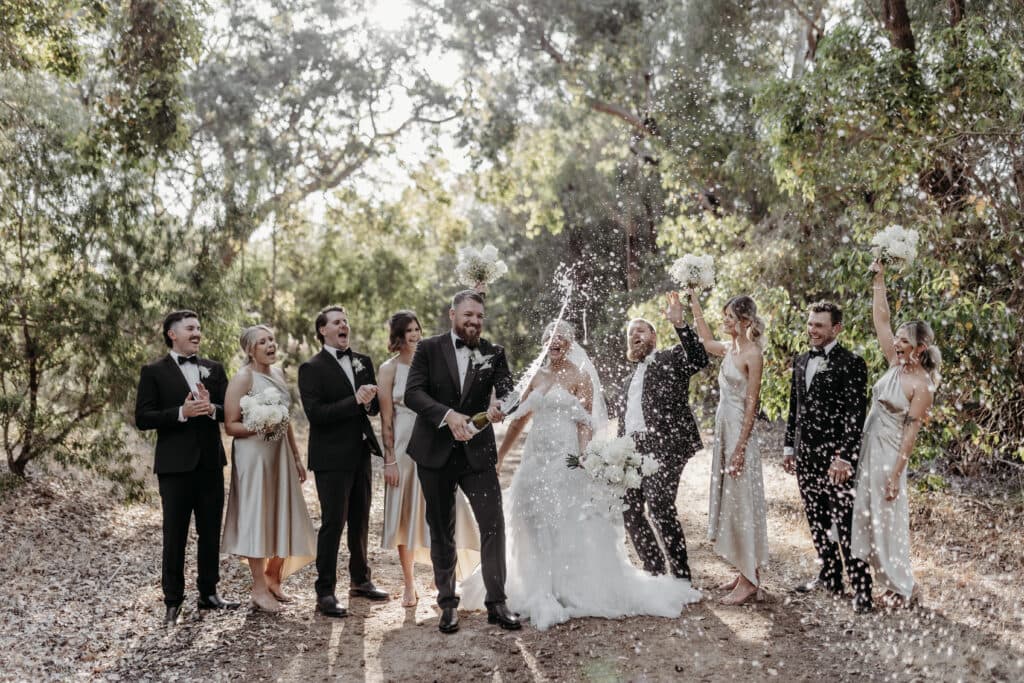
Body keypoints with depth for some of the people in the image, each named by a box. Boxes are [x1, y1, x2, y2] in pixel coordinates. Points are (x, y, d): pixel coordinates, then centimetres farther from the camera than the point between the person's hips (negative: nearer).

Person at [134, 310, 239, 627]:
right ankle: (173, 603, 10)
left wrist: (212, 408, -15)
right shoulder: (154, 372, -1)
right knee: (174, 536, 2)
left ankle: (208, 593, 24)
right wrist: (182, 413, -20)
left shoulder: (214, 369, 11)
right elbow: (143, 418, -8)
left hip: (210, 463, 4)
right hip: (176, 464, -4)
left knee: (211, 532, 12)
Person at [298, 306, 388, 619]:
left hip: (360, 453, 6)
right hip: (332, 457, -6)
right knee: (333, 523, -5)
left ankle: (360, 580, 31)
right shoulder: (311, 368, -7)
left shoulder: (363, 361, 11)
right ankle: (325, 592, 3)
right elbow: (315, 413, -18)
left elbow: (376, 406, 12)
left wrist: (370, 400, -11)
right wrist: (355, 401, -23)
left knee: (360, 521, 16)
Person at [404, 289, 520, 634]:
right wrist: (448, 415, -27)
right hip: (435, 452, 0)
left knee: (493, 524, -5)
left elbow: (507, 387, -10)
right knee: (441, 530, 9)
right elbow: (412, 393, -12)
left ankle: (496, 602, 6)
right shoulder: (429, 349, -1)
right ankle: (447, 603, 21)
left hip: (477, 451, 1)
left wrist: (500, 403, -34)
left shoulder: (493, 353, 4)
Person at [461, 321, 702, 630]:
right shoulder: (537, 378, 13)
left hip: (565, 458, -6)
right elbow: (520, 419, 17)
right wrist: (499, 455, 17)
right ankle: (540, 592, 19)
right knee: (535, 525, 8)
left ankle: (574, 591, 7)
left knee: (569, 526, -3)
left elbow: (585, 425, -9)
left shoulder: (579, 377, -3)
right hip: (536, 457, 6)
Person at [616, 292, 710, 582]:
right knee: (629, 508, 5)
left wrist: (679, 324, -22)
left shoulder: (671, 358, 7)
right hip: (632, 449, 8)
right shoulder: (631, 378, 27)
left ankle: (681, 574, -8)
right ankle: (655, 571, 19)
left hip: (663, 446, -8)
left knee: (659, 504, -19)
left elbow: (699, 360, -15)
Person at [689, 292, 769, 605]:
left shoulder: (752, 355, -14)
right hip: (724, 429, 9)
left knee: (742, 500, -3)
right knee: (729, 499, 13)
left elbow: (751, 406, -16)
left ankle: (750, 580, 4)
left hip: (740, 432, -9)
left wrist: (739, 449, -19)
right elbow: (705, 340, 31)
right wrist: (694, 302, 28)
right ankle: (744, 571, 23)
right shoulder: (729, 348, 9)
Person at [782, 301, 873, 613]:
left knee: (845, 523, -5)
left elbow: (855, 415, -13)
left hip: (835, 457, -7)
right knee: (817, 520, 14)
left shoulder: (851, 363, -9)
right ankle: (830, 576, 27)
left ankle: (861, 587, 3)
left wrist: (844, 457, -18)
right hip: (805, 455, 7)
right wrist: (789, 447, 17)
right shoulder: (800, 362, 13)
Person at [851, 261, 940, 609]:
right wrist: (879, 280, -6)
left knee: (888, 519, 2)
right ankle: (884, 577, 27)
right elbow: (881, 320, 1)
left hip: (889, 454, -8)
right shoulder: (896, 365, 3)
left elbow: (911, 431, -15)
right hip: (868, 448, 8)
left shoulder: (922, 385, -15)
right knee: (867, 514, 13)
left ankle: (903, 586, 18)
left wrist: (895, 474, -16)